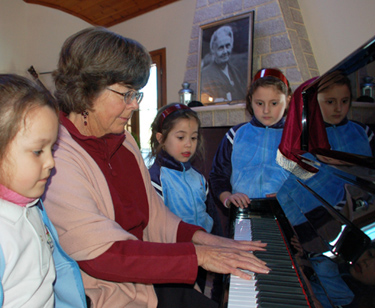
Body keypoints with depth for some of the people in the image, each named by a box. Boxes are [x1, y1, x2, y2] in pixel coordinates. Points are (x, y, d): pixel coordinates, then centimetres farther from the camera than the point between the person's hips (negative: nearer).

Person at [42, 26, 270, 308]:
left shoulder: (122, 141, 9)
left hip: (146, 281, 8)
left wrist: (205, 239, -3)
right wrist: (199, 255, -22)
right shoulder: (56, 157, -20)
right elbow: (103, 254, -25)